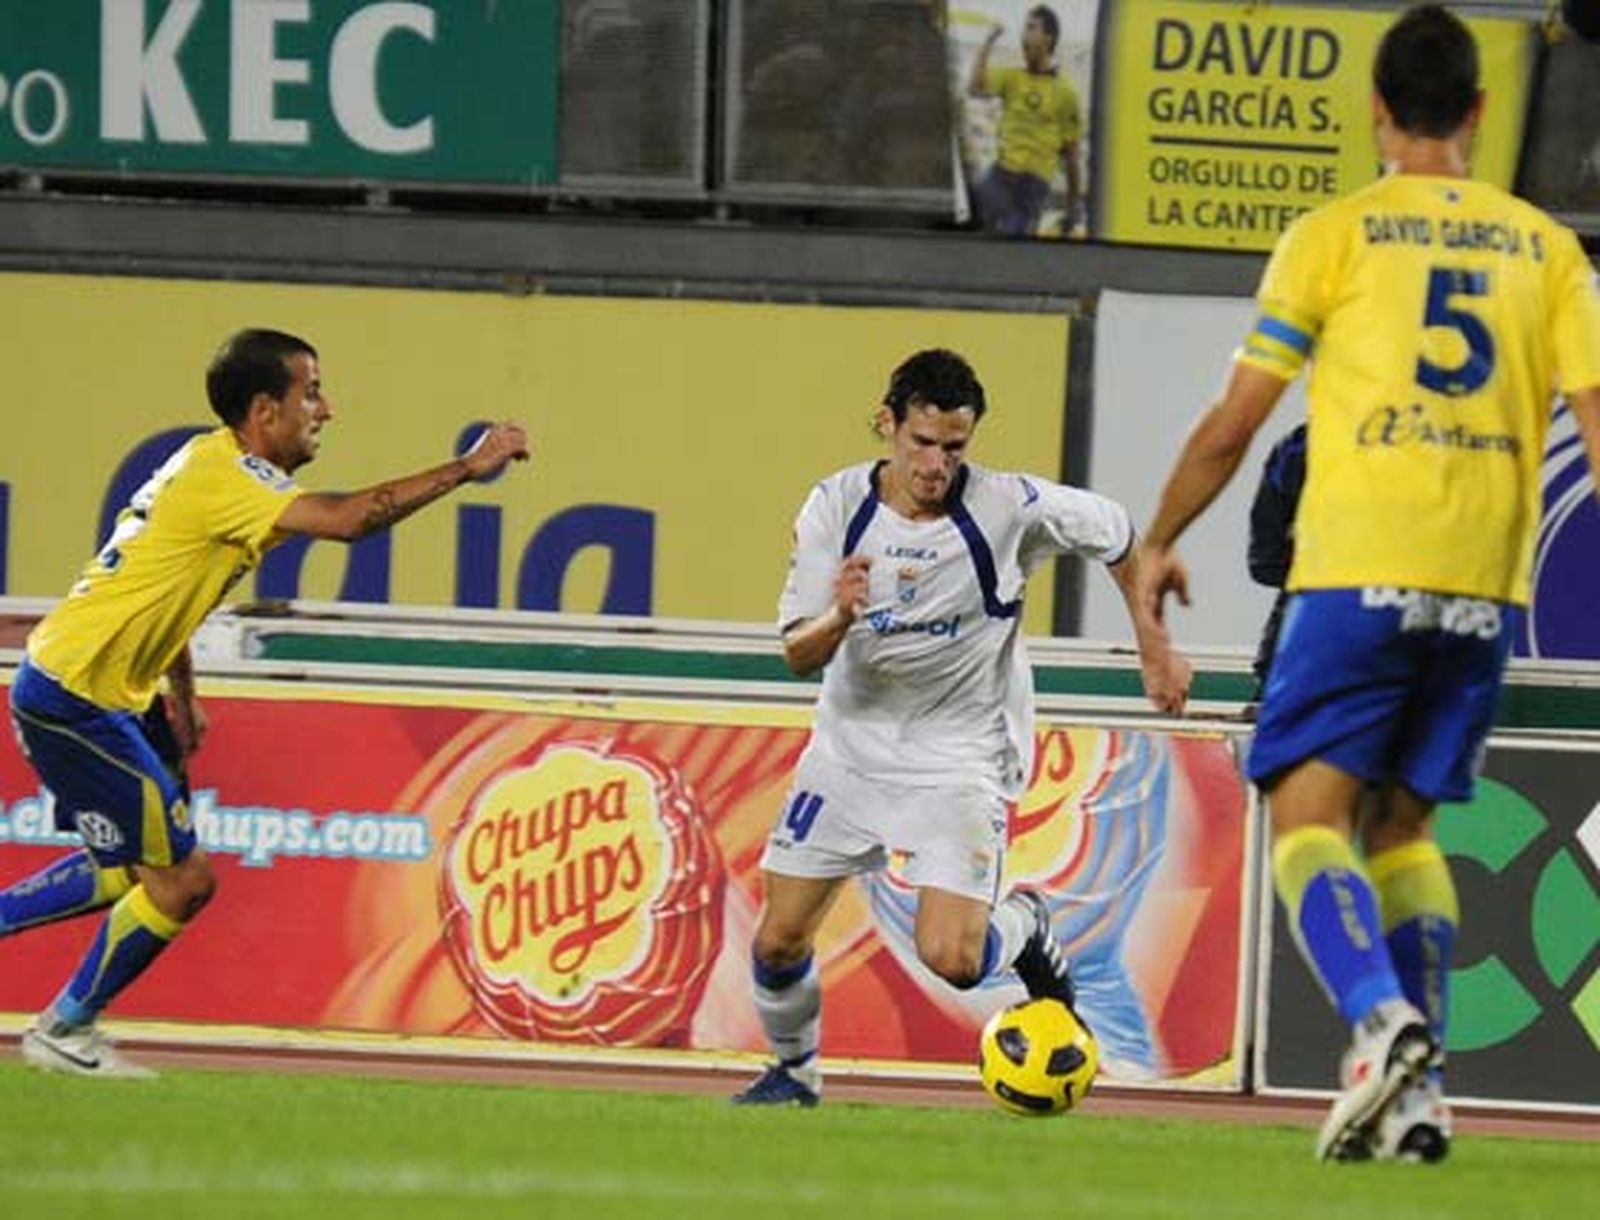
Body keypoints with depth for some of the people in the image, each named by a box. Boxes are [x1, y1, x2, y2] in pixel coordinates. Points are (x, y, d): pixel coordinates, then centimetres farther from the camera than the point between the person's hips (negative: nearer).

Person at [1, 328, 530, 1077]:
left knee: (134, 869, 22)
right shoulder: (220, 475, -19)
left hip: (98, 694, 10)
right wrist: (467, 469, -26)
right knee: (183, 879, -6)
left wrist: (181, 699, 24)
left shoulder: (212, 465, 12)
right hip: (72, 697, -10)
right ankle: (64, 1034, 8)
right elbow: (345, 518, -32)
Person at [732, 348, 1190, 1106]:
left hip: (959, 752, -3)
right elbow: (799, 655, -11)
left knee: (951, 958, -18)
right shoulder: (837, 507, -10)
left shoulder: (1008, 509, -16)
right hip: (852, 741, 3)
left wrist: (1155, 648, 6)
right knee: (778, 941, 0)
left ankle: (1024, 928, 17)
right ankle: (793, 1072, 30)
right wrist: (840, 614, -33)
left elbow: (1115, 533, 3)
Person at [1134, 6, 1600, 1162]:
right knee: (1404, 826, 15)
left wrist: (1159, 544, 18)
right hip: (1489, 587, 4)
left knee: (1309, 815, -3)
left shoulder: (1337, 234, 3)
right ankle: (1419, 1088, 4)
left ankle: (1382, 1020, -29)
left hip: (1360, 571, -4)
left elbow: (1233, 424, 4)